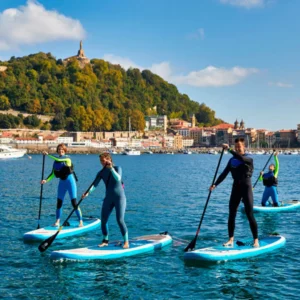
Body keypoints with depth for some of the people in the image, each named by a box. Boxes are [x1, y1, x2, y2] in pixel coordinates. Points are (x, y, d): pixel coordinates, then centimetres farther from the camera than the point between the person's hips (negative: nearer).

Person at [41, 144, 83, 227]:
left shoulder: (67, 158, -8)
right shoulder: (56, 161, 8)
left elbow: (58, 159, -26)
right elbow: (53, 173, 7)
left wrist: (48, 154, -20)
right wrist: (46, 180, -7)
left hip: (70, 181, -6)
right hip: (62, 182, 6)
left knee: (74, 203, -8)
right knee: (59, 202, 7)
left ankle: (81, 221, -2)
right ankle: (57, 221, 17)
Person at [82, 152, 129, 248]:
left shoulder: (117, 168, -7)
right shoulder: (101, 173, 2)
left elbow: (118, 178, -26)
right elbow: (94, 184, -9)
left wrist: (111, 168, -35)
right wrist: (88, 192, -25)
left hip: (119, 197, -5)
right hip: (108, 198, 5)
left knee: (120, 220, -13)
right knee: (103, 220, 3)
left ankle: (126, 241, -2)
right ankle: (105, 240, 21)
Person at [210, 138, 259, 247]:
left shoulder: (249, 159, -7)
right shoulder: (232, 160, 9)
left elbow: (241, 158, -31)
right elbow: (224, 174, 5)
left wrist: (229, 150, -36)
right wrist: (215, 184, -6)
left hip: (246, 187, -5)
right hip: (236, 188, 5)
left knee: (250, 215, -5)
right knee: (231, 215, 3)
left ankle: (256, 240, 3)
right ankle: (231, 239, 10)